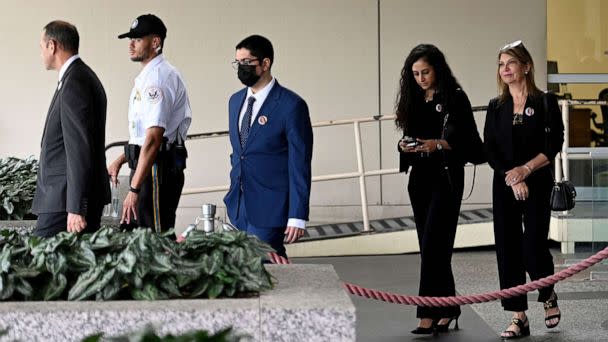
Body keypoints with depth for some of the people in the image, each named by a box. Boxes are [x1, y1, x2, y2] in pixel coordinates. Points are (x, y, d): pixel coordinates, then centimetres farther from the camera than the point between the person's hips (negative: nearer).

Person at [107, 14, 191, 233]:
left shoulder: (158, 77, -16)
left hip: (157, 168, -11)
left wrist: (134, 189, -25)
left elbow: (154, 139, -23)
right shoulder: (149, 75, 18)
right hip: (146, 166, 11)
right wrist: (120, 161, 22)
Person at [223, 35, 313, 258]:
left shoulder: (291, 105, -10)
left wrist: (297, 216, -14)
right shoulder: (235, 101, 13)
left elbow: (300, 165, -11)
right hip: (239, 207, 7)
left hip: (268, 209, -7)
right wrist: (233, 195, 18)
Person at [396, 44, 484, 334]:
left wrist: (439, 144, -25)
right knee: (430, 246, 8)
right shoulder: (412, 100, 13)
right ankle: (447, 308, 16)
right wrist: (405, 146, -4)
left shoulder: (455, 98, -6)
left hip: (446, 177, -7)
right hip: (420, 177, 7)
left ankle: (430, 313, -13)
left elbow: (466, 139, -9)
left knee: (433, 245, -13)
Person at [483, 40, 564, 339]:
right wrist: (511, 178, -10)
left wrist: (525, 169, -14)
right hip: (504, 185, 3)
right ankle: (519, 317, 5)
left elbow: (554, 145, -6)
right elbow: (490, 149, 2)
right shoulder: (496, 107, 8)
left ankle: (548, 296, 23)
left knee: (533, 246, -8)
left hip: (537, 183, -3)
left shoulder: (545, 102, -1)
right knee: (508, 247, -1)